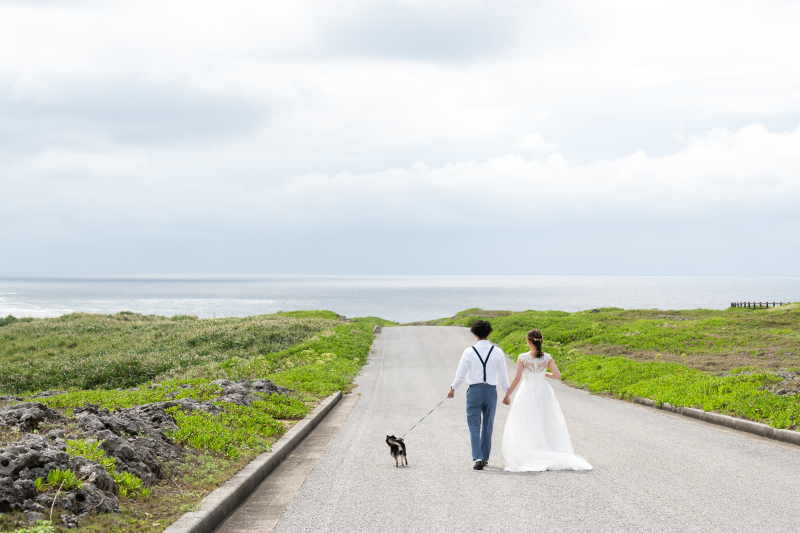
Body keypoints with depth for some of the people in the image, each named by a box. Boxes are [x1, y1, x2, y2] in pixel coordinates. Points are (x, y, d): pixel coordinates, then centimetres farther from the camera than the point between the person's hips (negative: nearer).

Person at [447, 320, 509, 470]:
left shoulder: (469, 352, -8)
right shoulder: (498, 352, -3)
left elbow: (460, 374, -2)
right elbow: (503, 374, 2)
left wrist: (453, 388, 15)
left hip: (474, 390, -2)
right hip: (491, 390, 2)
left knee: (474, 426, 1)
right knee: (487, 426, 15)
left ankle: (478, 458, -13)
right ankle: (485, 458, 24)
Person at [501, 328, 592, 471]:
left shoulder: (523, 358, -13)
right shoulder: (547, 358, -4)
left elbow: (517, 378, -14)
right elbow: (557, 375, -7)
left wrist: (508, 395, -5)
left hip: (527, 394, -3)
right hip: (543, 392, 3)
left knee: (526, 429, 5)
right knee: (547, 426, 15)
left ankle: (529, 459, 0)